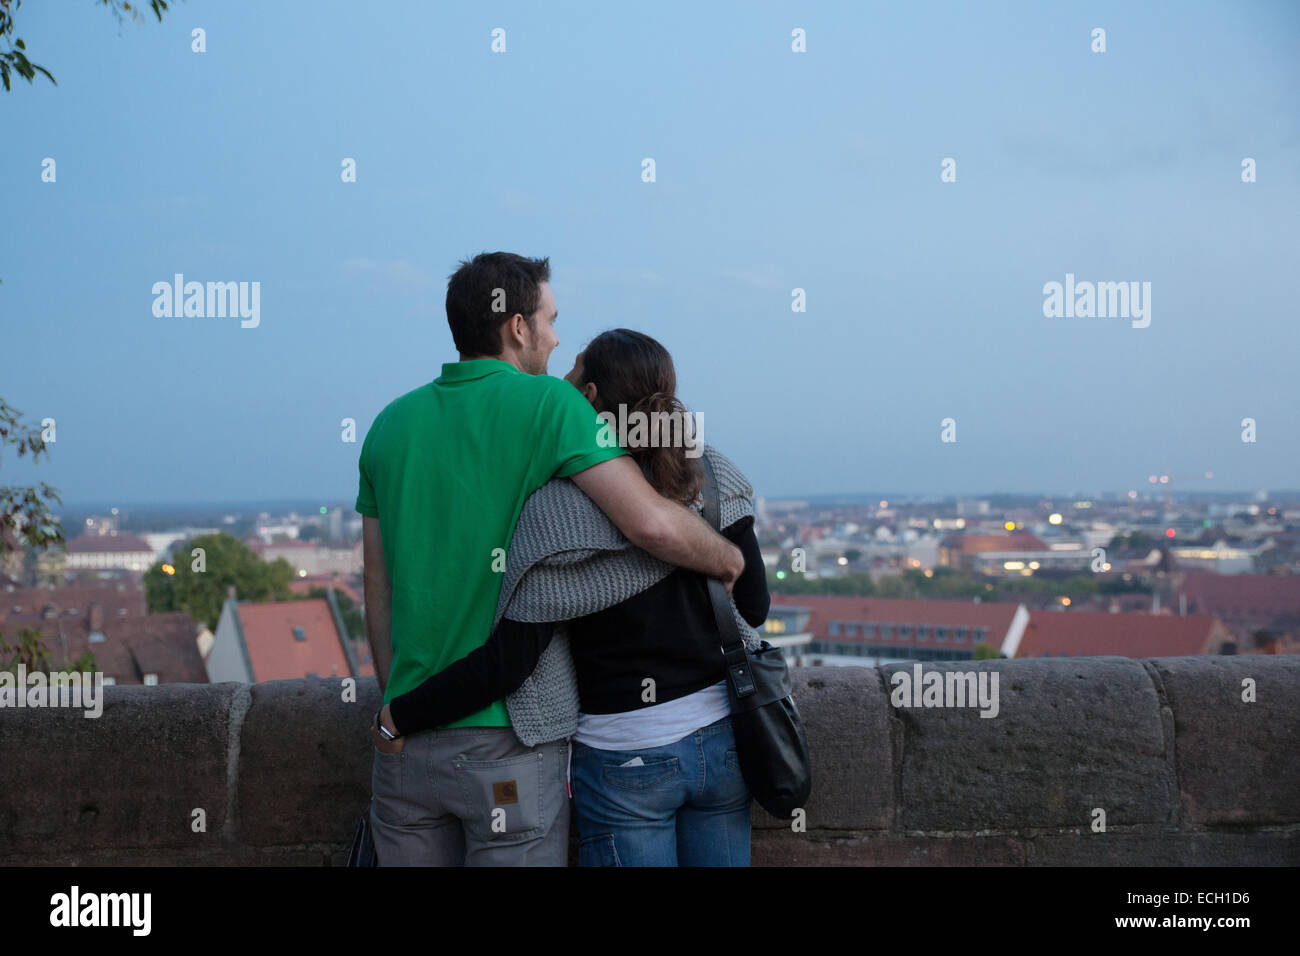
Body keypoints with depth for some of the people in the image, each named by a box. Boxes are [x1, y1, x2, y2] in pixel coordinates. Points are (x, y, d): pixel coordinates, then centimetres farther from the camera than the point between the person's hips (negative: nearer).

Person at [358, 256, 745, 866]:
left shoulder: (391, 424, 8)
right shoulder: (546, 404, -9)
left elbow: (378, 592, 12)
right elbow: (650, 522, -19)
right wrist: (728, 558, 0)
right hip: (507, 747, -5)